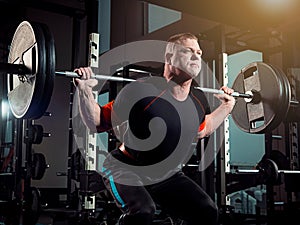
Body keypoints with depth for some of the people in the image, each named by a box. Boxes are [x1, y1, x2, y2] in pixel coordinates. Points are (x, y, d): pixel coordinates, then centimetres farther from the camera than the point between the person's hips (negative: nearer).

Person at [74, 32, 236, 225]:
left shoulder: (199, 100, -4)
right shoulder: (142, 91, -25)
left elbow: (201, 131, 19)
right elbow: (97, 123, -16)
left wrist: (226, 108, 16)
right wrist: (85, 90, -29)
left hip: (166, 174, 7)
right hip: (126, 170, -6)